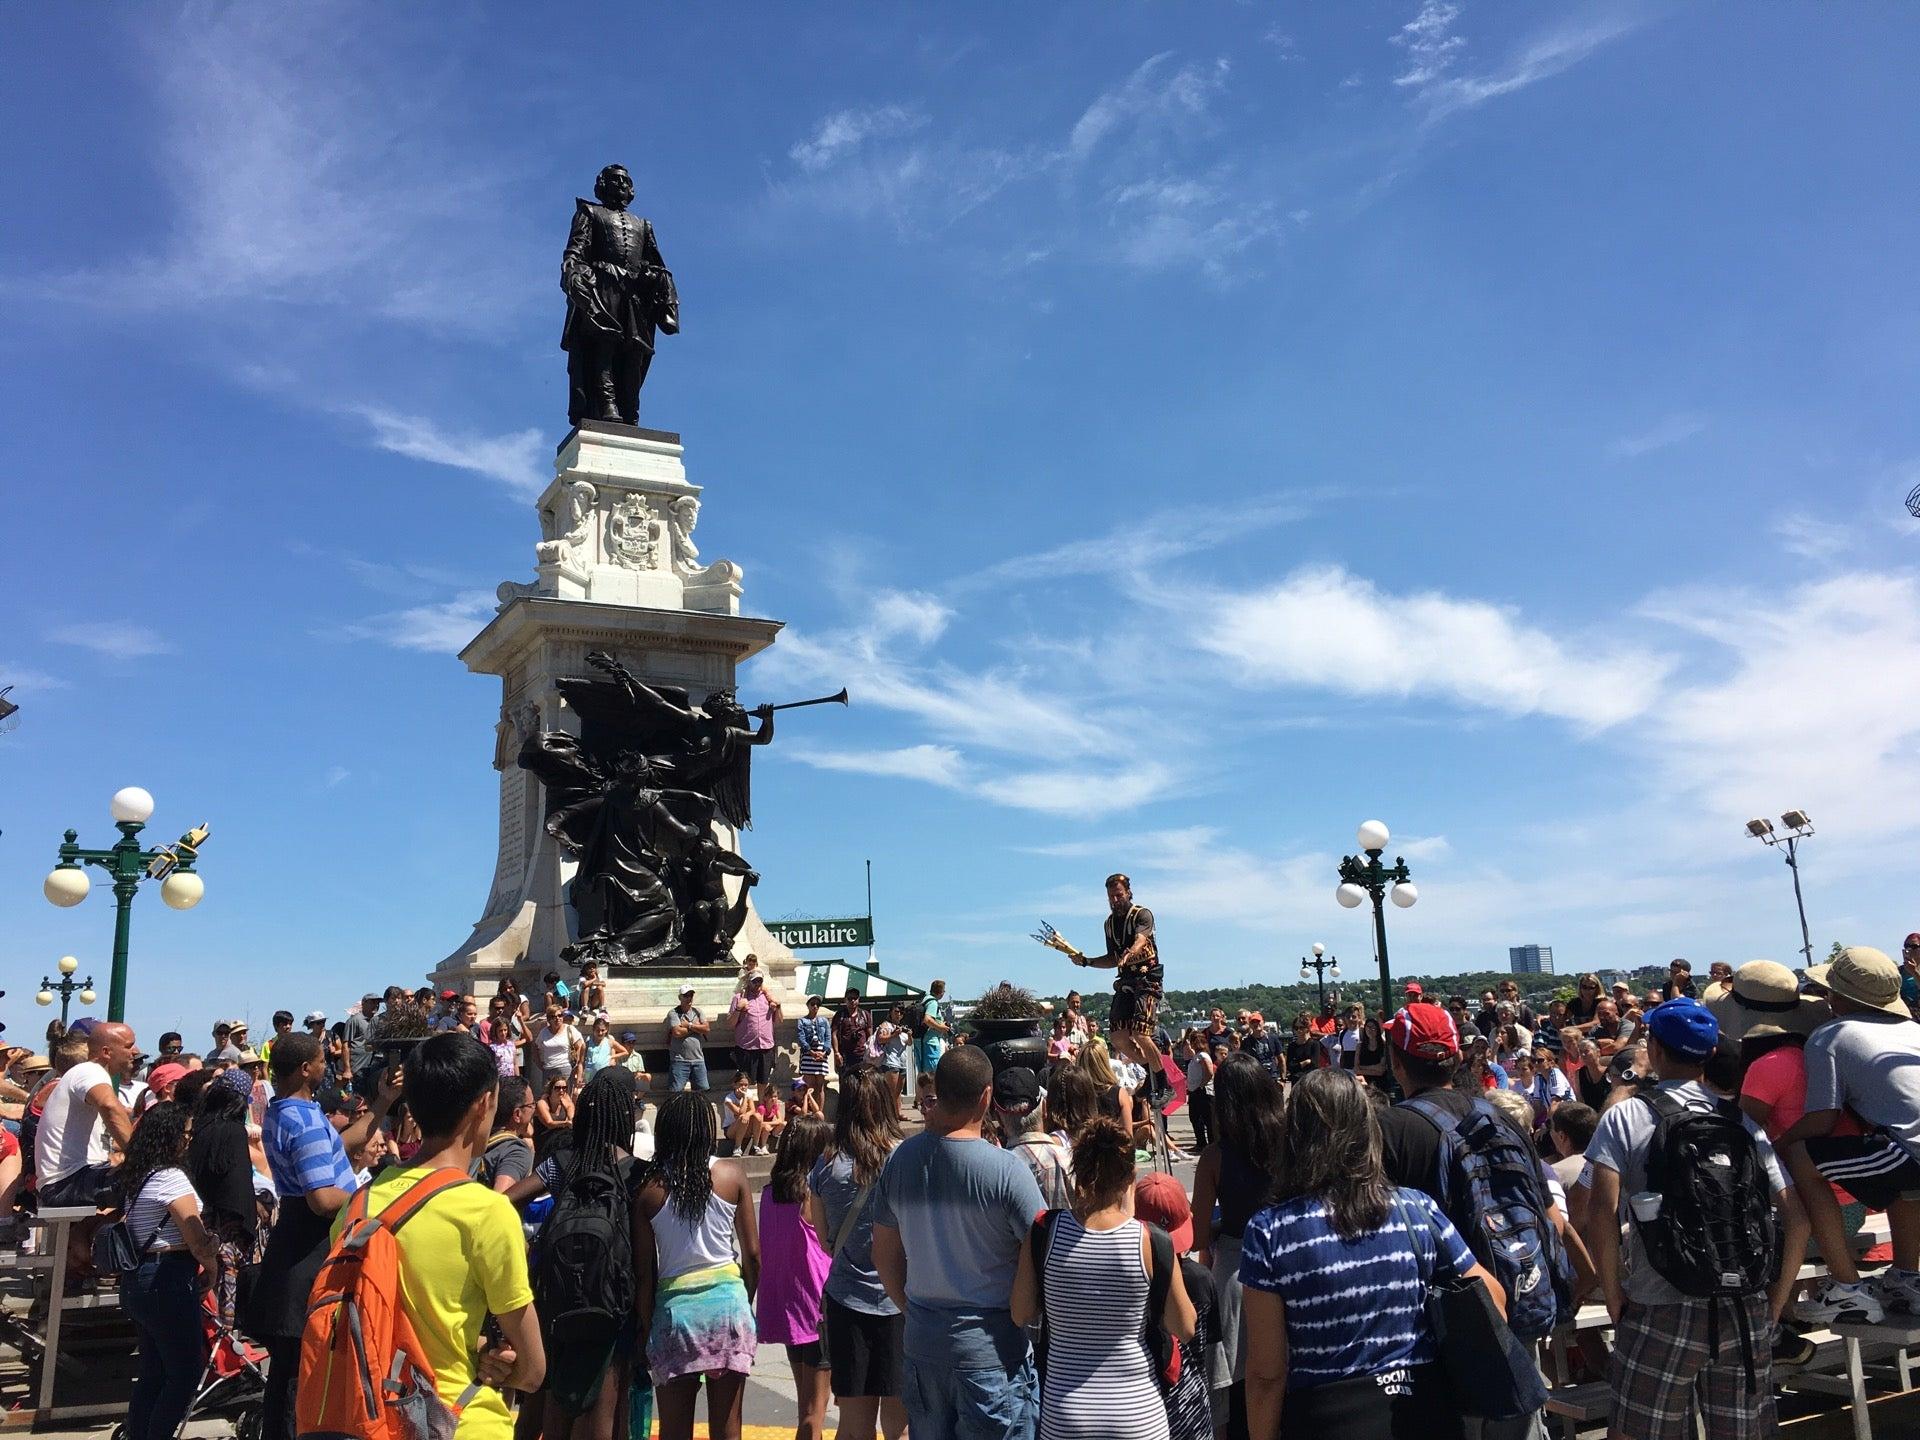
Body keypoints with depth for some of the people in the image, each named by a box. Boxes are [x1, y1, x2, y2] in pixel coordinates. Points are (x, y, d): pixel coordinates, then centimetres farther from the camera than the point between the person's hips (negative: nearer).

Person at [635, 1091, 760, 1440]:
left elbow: (644, 1271, -2)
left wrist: (647, 1329, 8)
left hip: (674, 1306, 0)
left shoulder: (649, 1188, -4)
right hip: (728, 1299, 1)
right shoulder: (732, 1175, -3)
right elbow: (753, 1254, 1)